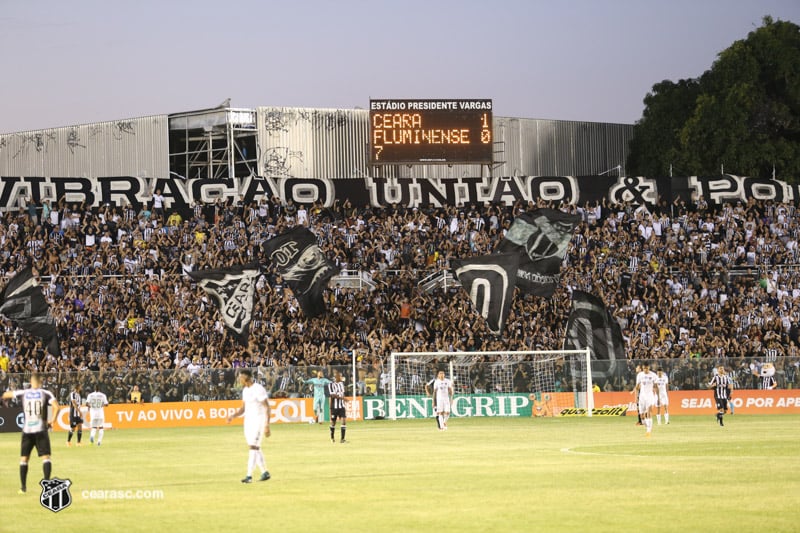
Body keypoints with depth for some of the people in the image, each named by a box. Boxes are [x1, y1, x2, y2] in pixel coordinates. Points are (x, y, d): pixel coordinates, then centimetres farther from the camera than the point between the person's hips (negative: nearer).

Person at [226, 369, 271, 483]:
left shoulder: (258, 389, -15)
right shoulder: (245, 390, 11)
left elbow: (267, 408, -16)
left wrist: (267, 425, -22)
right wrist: (233, 416, -1)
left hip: (258, 421, -9)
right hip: (248, 421, 9)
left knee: (253, 447, -13)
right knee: (255, 448, 10)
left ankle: (249, 476, -16)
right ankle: (265, 472, 19)